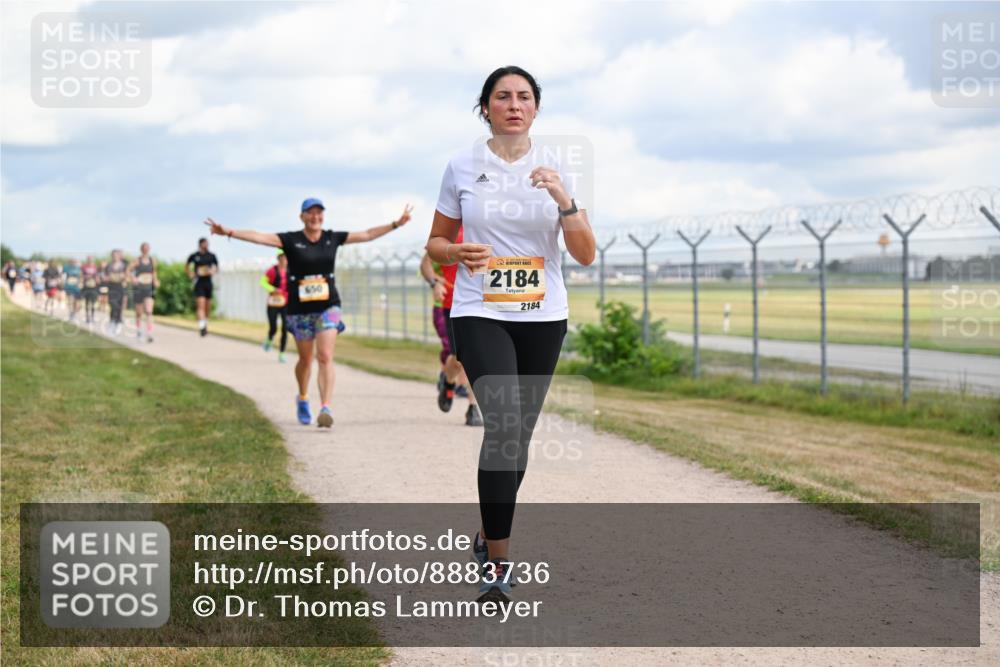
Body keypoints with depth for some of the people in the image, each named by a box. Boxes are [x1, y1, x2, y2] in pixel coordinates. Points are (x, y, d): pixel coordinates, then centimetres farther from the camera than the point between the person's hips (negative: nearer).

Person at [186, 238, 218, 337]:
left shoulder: (211, 256, 6)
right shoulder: (194, 256, 1)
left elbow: (217, 267, 16)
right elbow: (188, 266, 17)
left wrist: (213, 272, -5)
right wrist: (191, 275, 3)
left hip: (208, 282, 3)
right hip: (199, 283, -3)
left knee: (208, 306, 9)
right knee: (201, 304, -16)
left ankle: (205, 325, 26)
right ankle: (202, 327, -21)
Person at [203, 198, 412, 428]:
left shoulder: (333, 238, 4)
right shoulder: (291, 240, -4)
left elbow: (367, 235, 9)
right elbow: (258, 236, -13)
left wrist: (396, 224, 7)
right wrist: (228, 232, -24)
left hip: (328, 307, 0)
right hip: (300, 309, 0)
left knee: (325, 357, -13)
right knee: (306, 359, 13)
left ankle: (326, 408, -18)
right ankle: (303, 400, 39)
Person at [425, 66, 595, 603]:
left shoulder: (554, 169, 3)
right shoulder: (462, 167, 1)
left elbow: (585, 255, -1)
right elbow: (436, 242, 10)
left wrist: (564, 202, -17)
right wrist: (459, 253, -13)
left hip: (543, 318, 3)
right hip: (479, 315, -3)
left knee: (518, 433, 8)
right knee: (504, 422, -21)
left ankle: (489, 535, 32)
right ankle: (497, 563, -17)